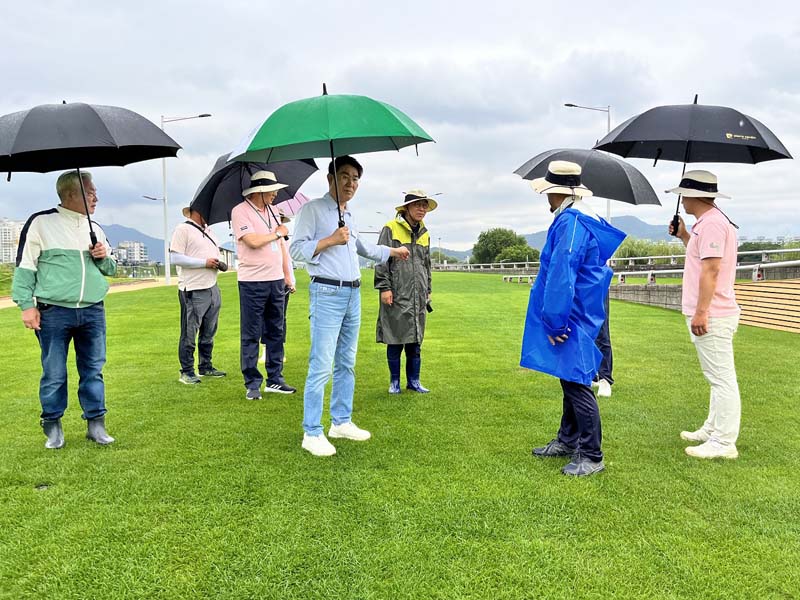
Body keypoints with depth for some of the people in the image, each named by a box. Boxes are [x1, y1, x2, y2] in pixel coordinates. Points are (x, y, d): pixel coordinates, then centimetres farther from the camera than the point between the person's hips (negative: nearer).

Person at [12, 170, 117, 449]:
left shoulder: (95, 228, 13)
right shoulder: (41, 223, -3)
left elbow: (111, 269, 21)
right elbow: (25, 266, -1)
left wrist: (104, 257, -1)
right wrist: (27, 305, -6)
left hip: (93, 312, 4)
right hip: (53, 313, -4)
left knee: (93, 370, 7)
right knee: (54, 373, 4)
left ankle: (96, 424, 17)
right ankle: (52, 427, 18)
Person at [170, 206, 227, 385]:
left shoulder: (209, 231, 18)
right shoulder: (183, 230, -8)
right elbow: (175, 258, -16)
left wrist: (220, 264, 5)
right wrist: (204, 263, -16)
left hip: (212, 288, 8)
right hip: (193, 291, -8)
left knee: (208, 333, 15)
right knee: (189, 334, -1)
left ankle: (205, 367, 26)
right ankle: (187, 372, 7)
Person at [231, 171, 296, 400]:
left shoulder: (271, 211, 14)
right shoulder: (240, 211, -8)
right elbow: (253, 241, -20)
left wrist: (288, 275, 14)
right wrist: (276, 233, -4)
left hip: (276, 280, 7)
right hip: (252, 282, -7)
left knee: (276, 333, 11)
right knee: (251, 336, 0)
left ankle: (275, 380, 20)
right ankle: (252, 384, 8)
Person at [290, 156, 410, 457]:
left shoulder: (349, 216, 19)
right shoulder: (313, 209, -5)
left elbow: (362, 247, 35)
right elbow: (296, 249, -12)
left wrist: (393, 251, 44)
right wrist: (330, 240, -16)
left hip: (353, 294, 8)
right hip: (327, 294, -8)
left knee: (346, 364, 12)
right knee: (321, 366, -10)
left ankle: (341, 422, 21)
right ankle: (312, 434, -5)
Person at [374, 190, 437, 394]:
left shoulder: (424, 233, 16)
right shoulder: (391, 229, -3)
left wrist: (428, 290, 21)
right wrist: (384, 287, -11)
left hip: (418, 296, 5)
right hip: (396, 294, -5)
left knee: (415, 340, 8)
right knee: (395, 340, 0)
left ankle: (413, 381, 18)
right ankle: (394, 381, 12)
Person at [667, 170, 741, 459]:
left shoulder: (711, 223, -16)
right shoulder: (710, 221, 17)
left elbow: (711, 270, -23)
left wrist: (701, 312, -24)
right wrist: (684, 236, 22)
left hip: (712, 316, -11)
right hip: (711, 315, 11)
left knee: (722, 379, -7)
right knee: (718, 378, 17)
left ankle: (723, 443, -3)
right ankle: (713, 430, 28)